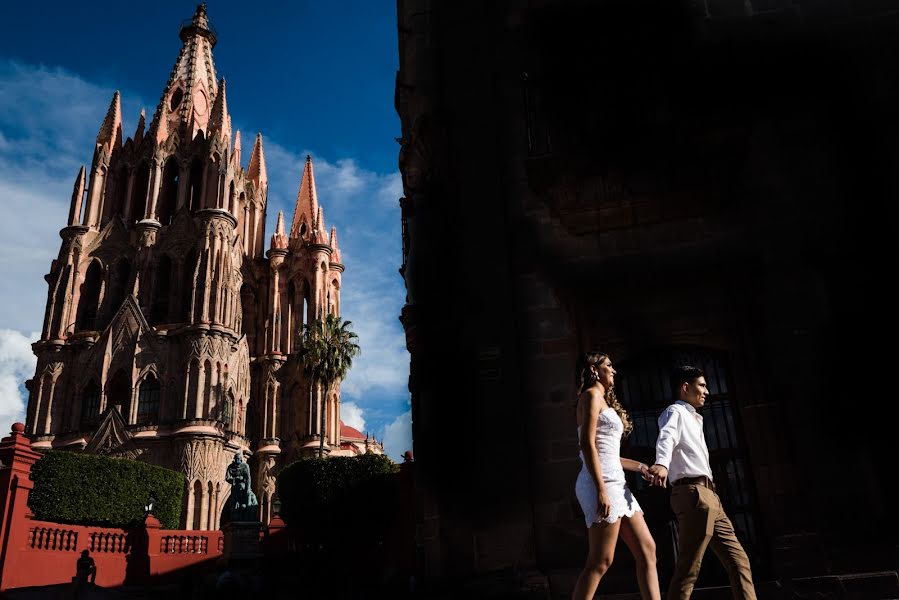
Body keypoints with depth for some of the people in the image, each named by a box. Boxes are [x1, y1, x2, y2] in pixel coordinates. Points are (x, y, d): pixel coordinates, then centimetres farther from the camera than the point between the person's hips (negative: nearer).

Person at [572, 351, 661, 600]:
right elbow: (587, 444, -15)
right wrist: (601, 490, -22)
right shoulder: (592, 395, -3)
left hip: (616, 483, 10)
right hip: (603, 483, -10)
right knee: (600, 563, -10)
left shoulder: (603, 400, 25)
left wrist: (640, 467, 29)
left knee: (646, 550, 6)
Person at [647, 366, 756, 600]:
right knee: (688, 568, -12)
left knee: (738, 560, 8)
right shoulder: (675, 412, -1)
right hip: (694, 493, -10)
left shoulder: (692, 418, 29)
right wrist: (662, 464, -45)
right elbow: (666, 439, -24)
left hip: (707, 495, 10)